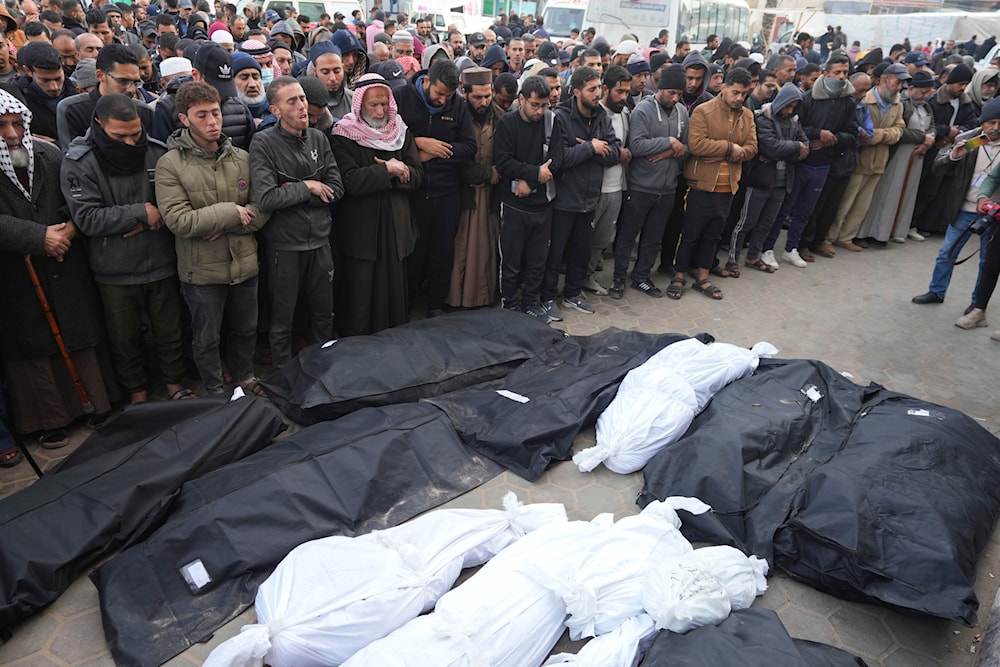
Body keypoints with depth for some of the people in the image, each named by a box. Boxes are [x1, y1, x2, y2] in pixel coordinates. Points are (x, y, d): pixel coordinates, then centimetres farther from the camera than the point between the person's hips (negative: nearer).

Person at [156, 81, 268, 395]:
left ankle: (245, 377, 45)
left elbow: (262, 208, -5)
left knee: (246, 328, 21)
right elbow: (178, 220, -20)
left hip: (244, 263, 3)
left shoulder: (242, 157, 0)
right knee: (206, 338, 13)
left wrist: (224, 227, -19)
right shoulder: (170, 165, -11)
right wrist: (231, 212, -19)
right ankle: (215, 391, 35)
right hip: (202, 271, -3)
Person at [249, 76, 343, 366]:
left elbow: (336, 189, -3)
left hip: (319, 240, 4)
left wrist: (294, 193, -13)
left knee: (324, 314, 17)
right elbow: (266, 199, -22)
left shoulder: (318, 138, 3)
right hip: (284, 245, -4)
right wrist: (307, 188, -13)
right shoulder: (263, 143, -11)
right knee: (282, 320, 11)